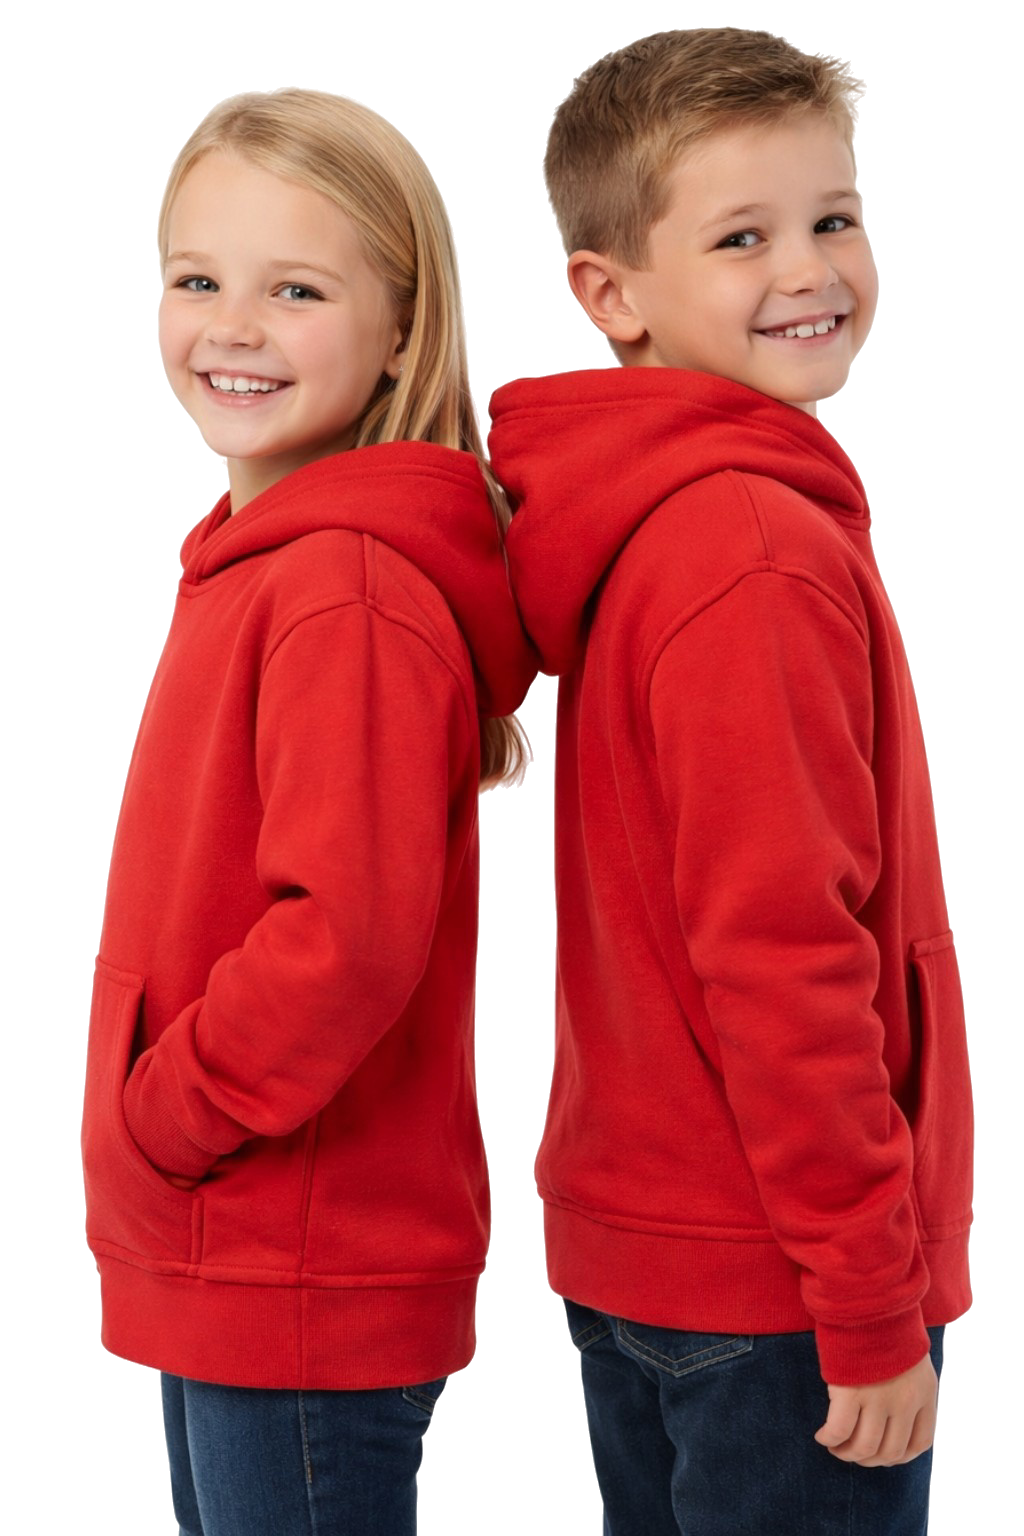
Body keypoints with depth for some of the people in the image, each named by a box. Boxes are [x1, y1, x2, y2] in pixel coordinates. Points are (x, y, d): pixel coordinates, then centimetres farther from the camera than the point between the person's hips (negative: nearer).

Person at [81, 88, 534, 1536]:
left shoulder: (348, 593, -20)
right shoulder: (263, 558, 11)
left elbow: (349, 937, -28)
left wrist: (155, 1119, -15)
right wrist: (166, 1152, 12)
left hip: (306, 1293, -9)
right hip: (227, 1268, 9)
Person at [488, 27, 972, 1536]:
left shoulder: (626, 530, 9)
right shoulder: (764, 551, -20)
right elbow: (780, 952, -23)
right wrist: (874, 1300, -17)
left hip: (632, 1244, 9)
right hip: (774, 1290, -9)